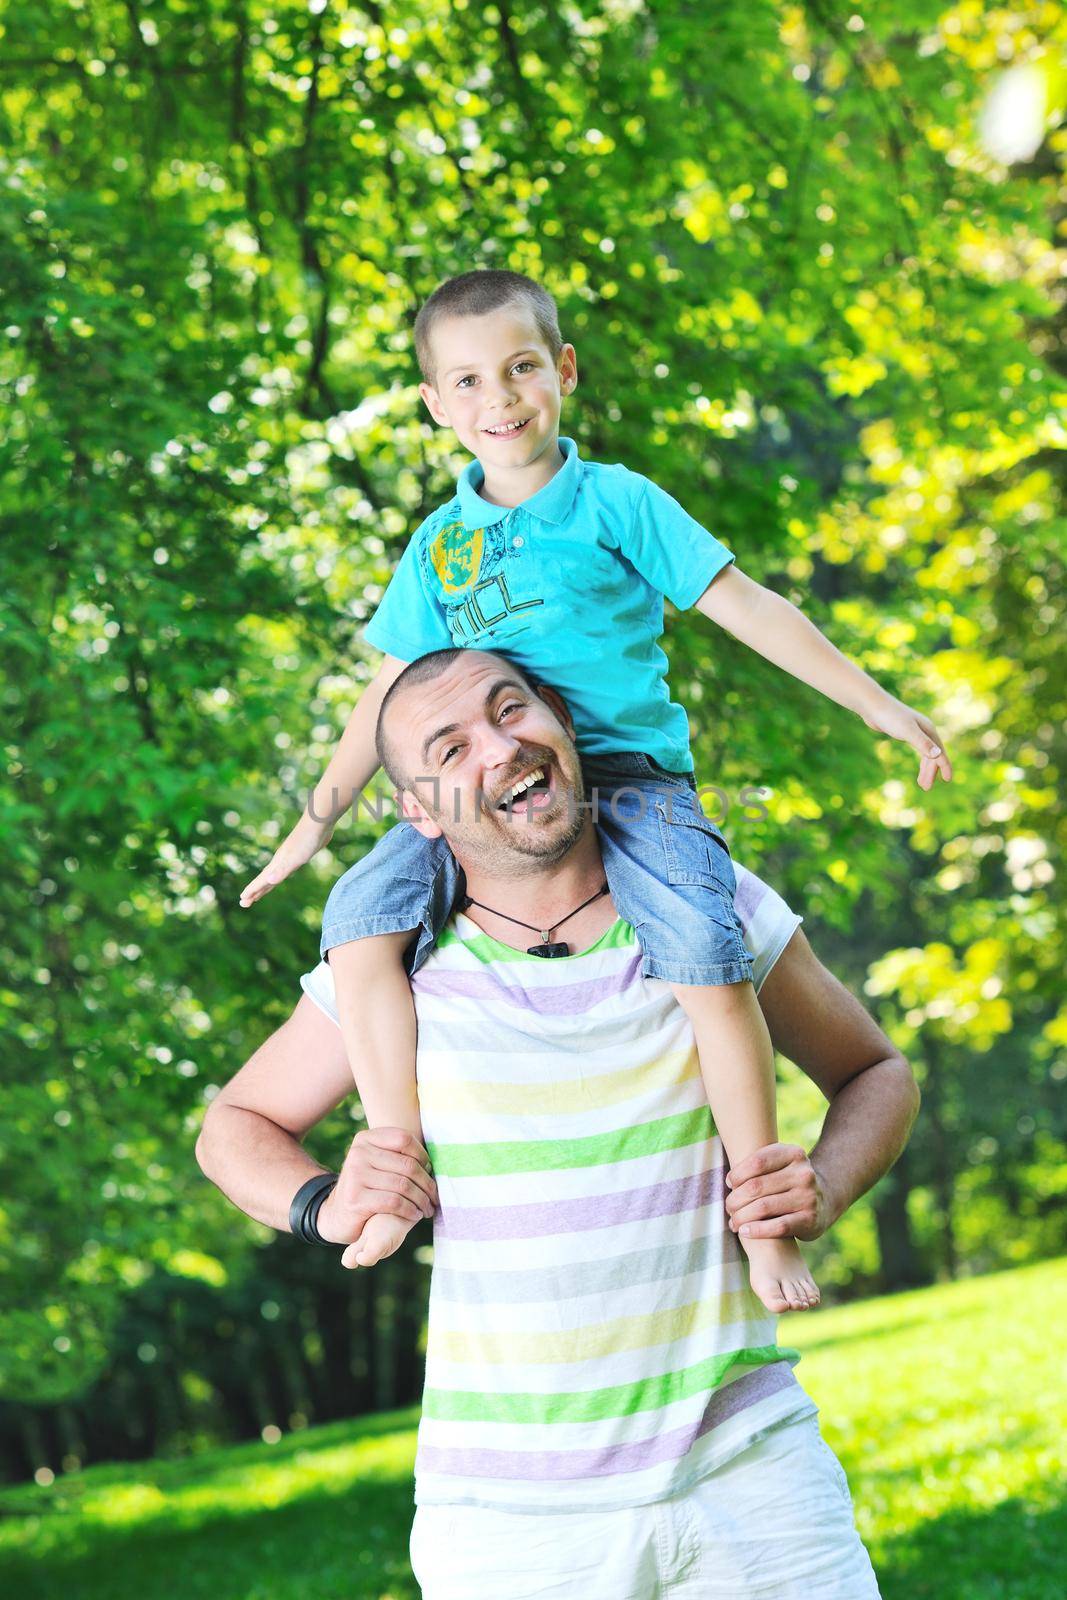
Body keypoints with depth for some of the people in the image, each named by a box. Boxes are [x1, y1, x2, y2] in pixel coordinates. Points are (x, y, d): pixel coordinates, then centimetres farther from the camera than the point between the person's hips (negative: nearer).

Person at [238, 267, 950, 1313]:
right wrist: (316, 819, 22)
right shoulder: (439, 545, 15)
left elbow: (749, 610, 4)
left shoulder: (618, 504, 4)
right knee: (362, 912, -20)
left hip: (630, 775, -3)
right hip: (487, 796, 4)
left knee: (704, 954, -27)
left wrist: (879, 707, 3)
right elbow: (394, 690, 23)